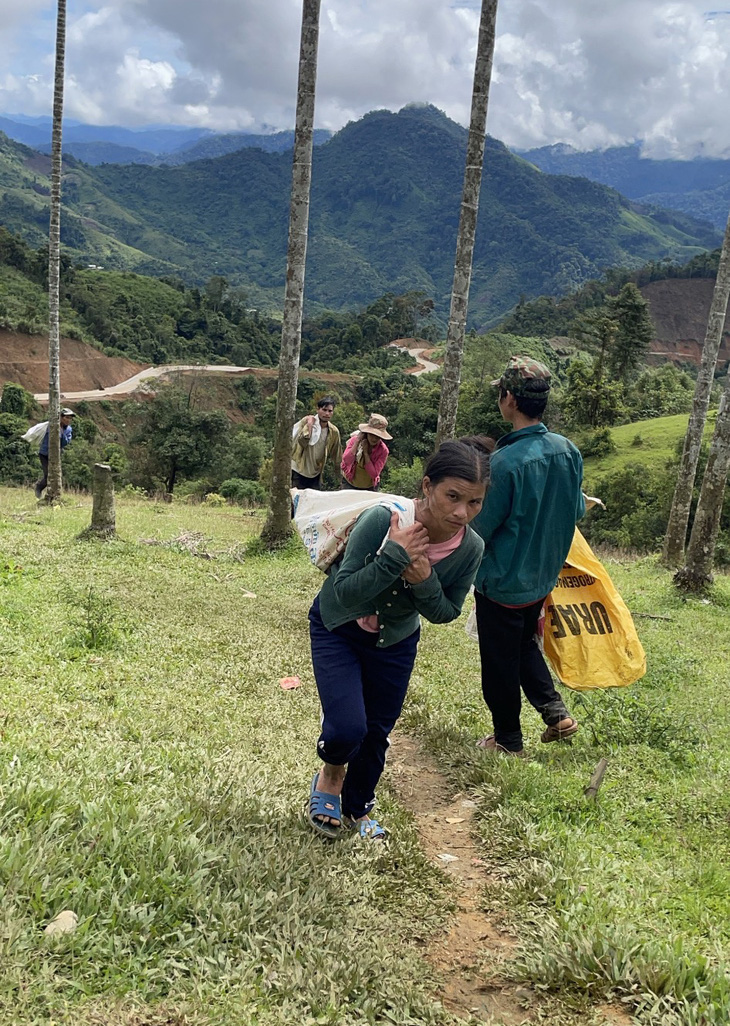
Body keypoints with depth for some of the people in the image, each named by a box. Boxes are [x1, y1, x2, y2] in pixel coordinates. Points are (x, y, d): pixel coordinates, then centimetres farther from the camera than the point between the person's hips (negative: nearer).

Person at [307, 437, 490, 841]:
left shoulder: (470, 549, -23)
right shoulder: (382, 520, -35)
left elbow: (446, 613, -9)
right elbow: (344, 596, -31)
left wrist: (425, 583, -31)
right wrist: (394, 556, -42)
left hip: (396, 641, 4)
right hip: (337, 628, -3)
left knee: (377, 733, 13)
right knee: (347, 728, -16)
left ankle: (356, 810, 42)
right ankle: (331, 775, 21)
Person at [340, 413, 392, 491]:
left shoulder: (383, 450, -18)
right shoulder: (355, 440, -15)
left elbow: (374, 474, -25)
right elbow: (346, 461, -29)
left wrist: (366, 452, -27)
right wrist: (357, 442, -30)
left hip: (370, 487, 0)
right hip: (350, 483, 1)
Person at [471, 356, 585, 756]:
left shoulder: (505, 461, -28)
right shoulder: (568, 451, -7)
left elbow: (480, 528, -21)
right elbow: (577, 510, 6)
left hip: (502, 581, -6)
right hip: (543, 577, 7)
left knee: (500, 662, 12)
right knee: (525, 643, 29)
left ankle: (508, 740, 26)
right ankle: (555, 711, 19)